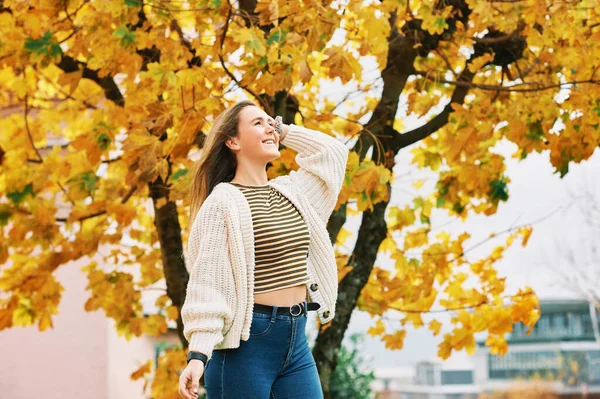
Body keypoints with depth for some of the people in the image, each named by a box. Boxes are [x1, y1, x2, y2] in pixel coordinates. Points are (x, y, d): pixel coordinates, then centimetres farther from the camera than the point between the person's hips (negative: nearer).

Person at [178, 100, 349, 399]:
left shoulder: (290, 191, 12)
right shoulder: (222, 202, -8)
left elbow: (332, 152, 24)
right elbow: (206, 282, -14)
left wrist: (283, 130, 14)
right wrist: (198, 354, -22)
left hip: (296, 340, 7)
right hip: (246, 341, -6)